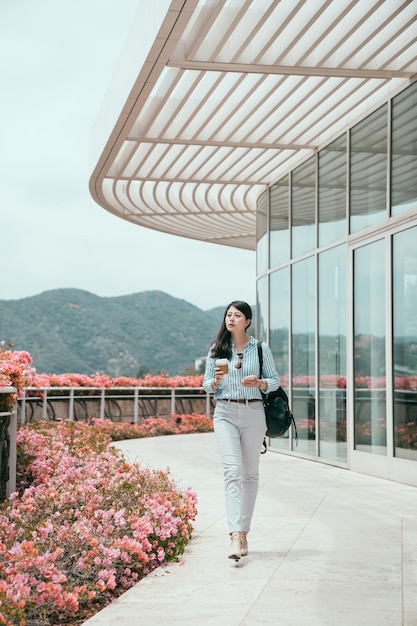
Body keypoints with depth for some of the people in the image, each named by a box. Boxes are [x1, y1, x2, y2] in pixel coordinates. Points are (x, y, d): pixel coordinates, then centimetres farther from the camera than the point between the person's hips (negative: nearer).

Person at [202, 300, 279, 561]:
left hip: (253, 414, 1)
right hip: (225, 414, 0)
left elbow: (275, 380, 6)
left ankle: (244, 532, 18)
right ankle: (236, 536, -22)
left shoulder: (261, 348, 3)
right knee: (232, 471, -14)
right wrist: (216, 381, -11)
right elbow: (206, 384, 12)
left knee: (250, 473, 7)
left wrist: (259, 382, -15)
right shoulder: (217, 349, 7)